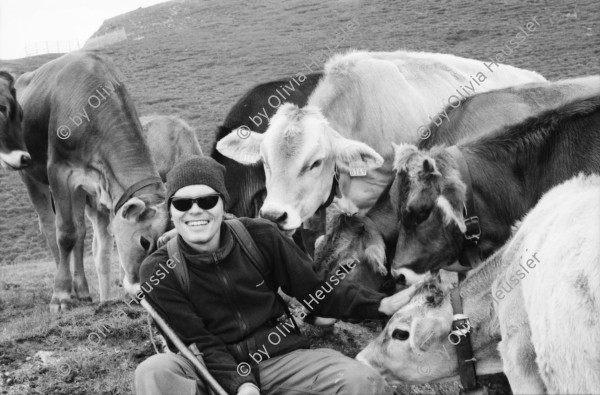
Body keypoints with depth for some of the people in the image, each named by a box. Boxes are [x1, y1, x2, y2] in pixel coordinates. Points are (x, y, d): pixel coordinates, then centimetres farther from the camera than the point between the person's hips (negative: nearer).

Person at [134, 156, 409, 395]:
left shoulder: (260, 237, 1)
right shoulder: (158, 273, -6)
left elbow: (315, 288, 7)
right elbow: (200, 344, -11)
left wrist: (380, 305, -4)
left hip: (282, 359, 2)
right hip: (216, 372, -2)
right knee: (153, 372, -34)